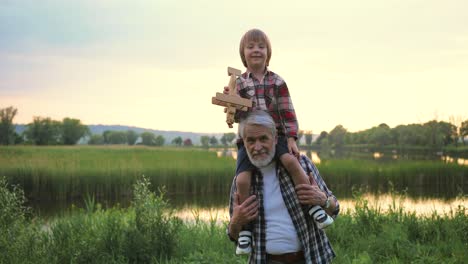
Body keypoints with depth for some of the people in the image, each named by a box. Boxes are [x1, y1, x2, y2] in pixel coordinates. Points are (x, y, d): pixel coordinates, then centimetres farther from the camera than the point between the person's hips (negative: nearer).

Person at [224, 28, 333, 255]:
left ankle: (312, 207, -18)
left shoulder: (277, 82, 4)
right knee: (242, 179, -21)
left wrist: (291, 138, -7)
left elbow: (287, 112, 2)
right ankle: (246, 227, -4)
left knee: (291, 161, -31)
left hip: (276, 134, 0)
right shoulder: (239, 83, 4)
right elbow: (236, 117, 3)